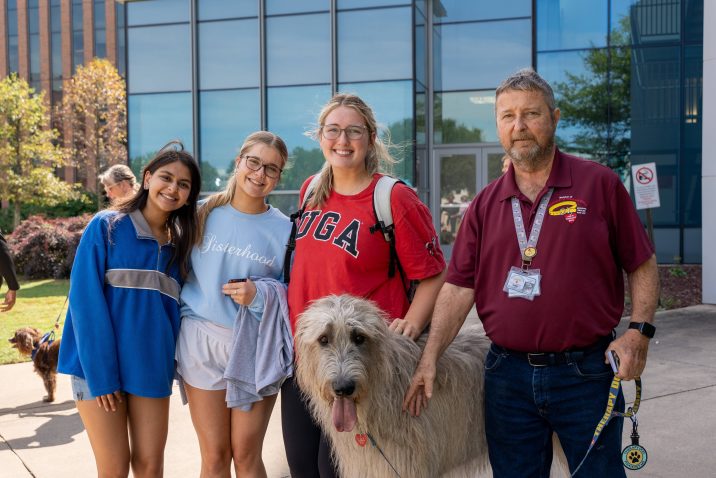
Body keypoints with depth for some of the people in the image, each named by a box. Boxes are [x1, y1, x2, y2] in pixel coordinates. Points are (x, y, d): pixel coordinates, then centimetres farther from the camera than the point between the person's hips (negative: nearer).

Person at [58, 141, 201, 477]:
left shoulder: (179, 243, 8)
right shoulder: (106, 226, -6)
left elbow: (174, 307, 11)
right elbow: (86, 300, -11)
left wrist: (169, 363, 0)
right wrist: (101, 373, -16)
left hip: (151, 369, 4)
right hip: (98, 366, -4)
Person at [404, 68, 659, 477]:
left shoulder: (600, 184, -2)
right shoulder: (486, 204, 6)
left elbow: (642, 265, 2)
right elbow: (459, 287, 2)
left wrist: (639, 330, -10)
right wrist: (430, 358, -4)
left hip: (586, 371, -2)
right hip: (508, 374, 3)